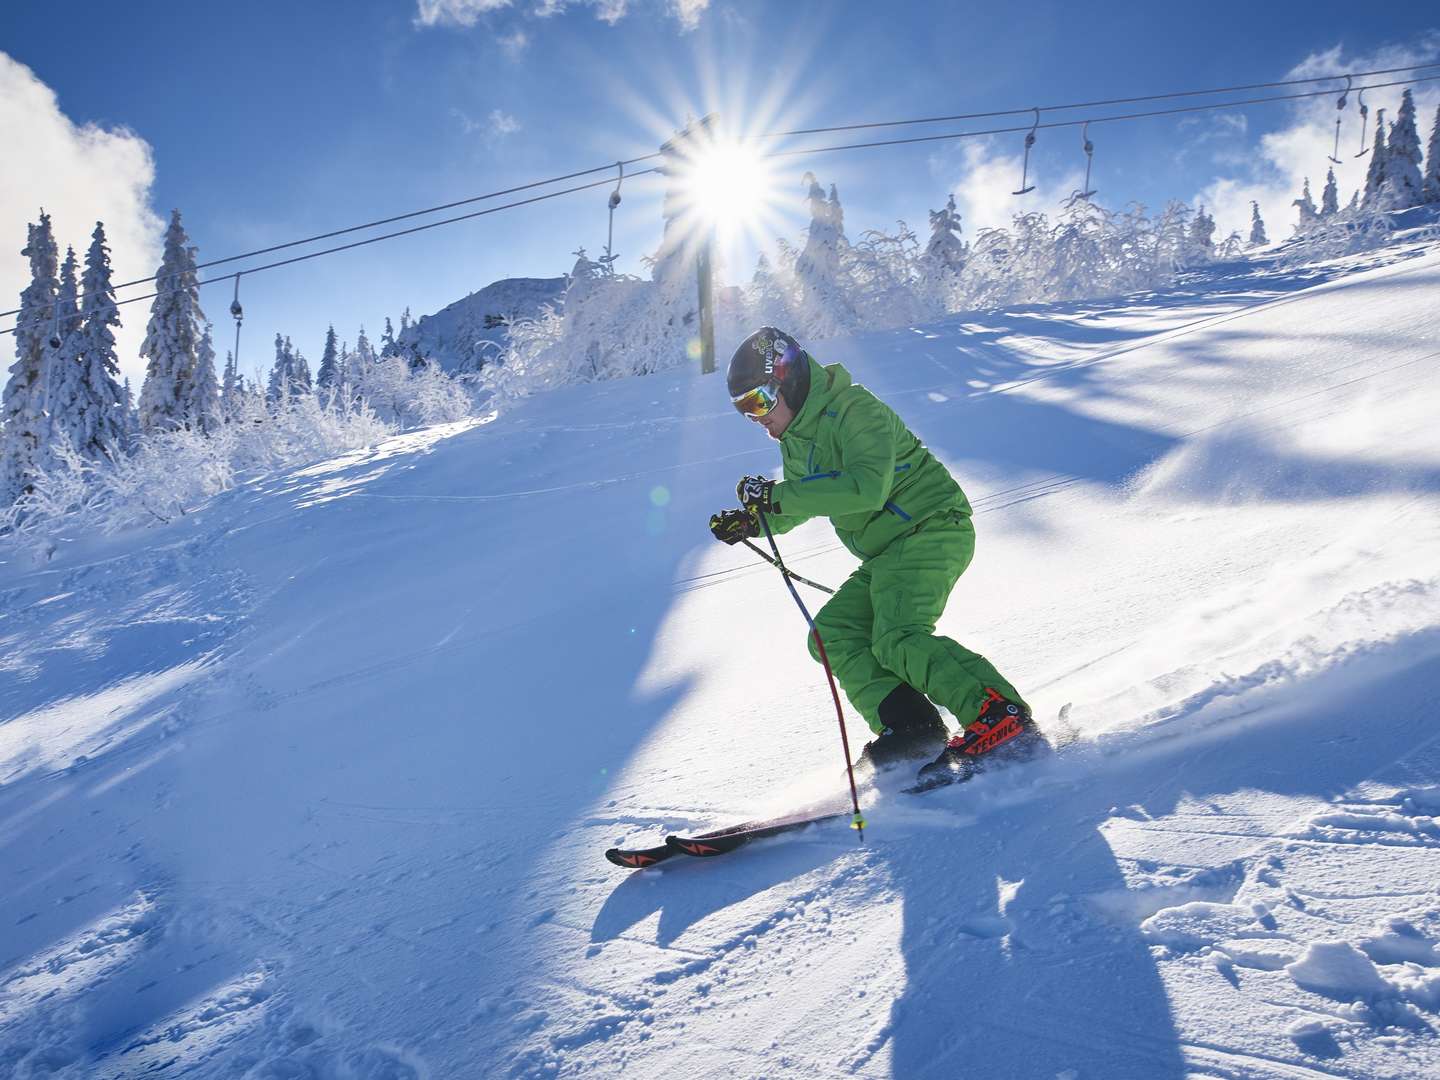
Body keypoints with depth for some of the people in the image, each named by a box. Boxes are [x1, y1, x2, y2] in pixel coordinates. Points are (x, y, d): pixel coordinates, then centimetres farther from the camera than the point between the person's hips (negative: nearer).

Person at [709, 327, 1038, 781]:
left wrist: (778, 496, -30)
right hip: (886, 554, 10)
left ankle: (1001, 715, -21)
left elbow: (867, 488, -31)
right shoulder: (796, 437, 12)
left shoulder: (855, 409, -17)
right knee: (832, 634, -2)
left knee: (897, 639, -25)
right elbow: (802, 504, 25)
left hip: (931, 528, -10)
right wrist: (752, 521, 6)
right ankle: (912, 727, -7)